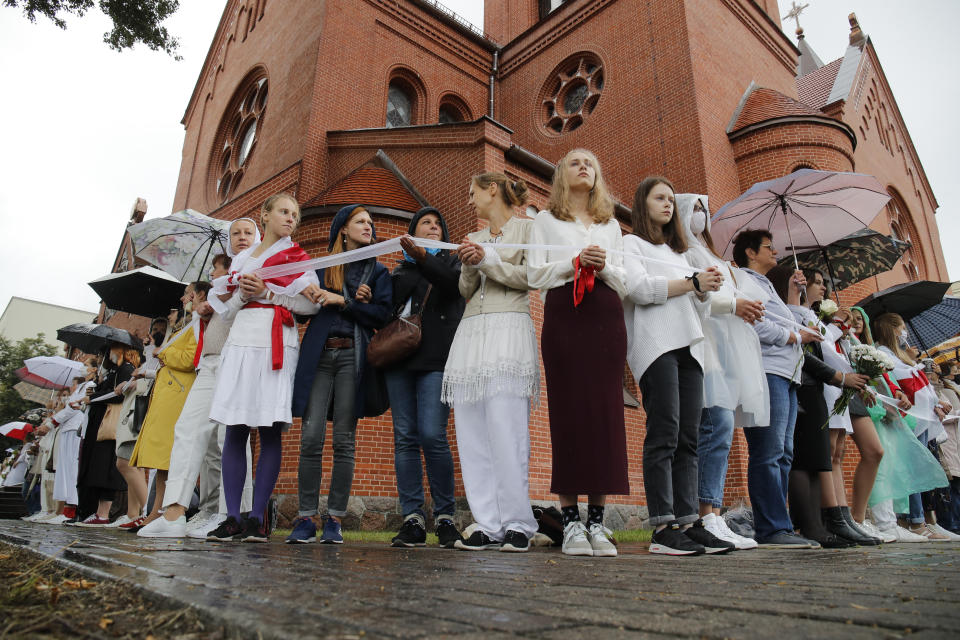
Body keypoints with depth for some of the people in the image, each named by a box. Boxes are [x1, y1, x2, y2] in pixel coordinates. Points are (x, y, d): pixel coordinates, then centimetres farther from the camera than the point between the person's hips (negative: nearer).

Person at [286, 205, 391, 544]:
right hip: (318, 354, 1)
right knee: (311, 437, -6)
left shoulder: (378, 271, 15)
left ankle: (334, 519, 4)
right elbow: (305, 308, 10)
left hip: (353, 355, -1)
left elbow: (382, 315, 1)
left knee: (344, 441, -3)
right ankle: (306, 517, 2)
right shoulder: (322, 268, 19)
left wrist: (342, 301, -8)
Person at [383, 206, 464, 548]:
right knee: (405, 438, -1)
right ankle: (413, 519, 5)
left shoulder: (451, 259, 16)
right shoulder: (400, 269, 24)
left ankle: (445, 516, -1)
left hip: (436, 357, -3)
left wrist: (422, 258, -23)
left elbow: (454, 282, -9)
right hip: (399, 357, 4)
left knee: (432, 436, -13)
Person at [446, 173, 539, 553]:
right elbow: (466, 291, 18)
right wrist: (470, 265, 0)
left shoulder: (527, 228, 10)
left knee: (506, 432, -13)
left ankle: (517, 525, -4)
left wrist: (488, 259, -6)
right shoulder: (474, 238, 26)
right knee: (472, 435, -2)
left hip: (509, 329, -6)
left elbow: (529, 277, -2)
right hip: (471, 332, 6)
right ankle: (488, 525, 2)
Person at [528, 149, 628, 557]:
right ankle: (570, 522, -2)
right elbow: (535, 275, 4)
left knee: (606, 413, -5)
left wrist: (603, 266, -4)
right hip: (563, 317, -2)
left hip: (606, 320, 3)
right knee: (568, 413, -8)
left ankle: (597, 521, 2)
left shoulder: (611, 225, 23)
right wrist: (574, 261, -8)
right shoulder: (546, 220, 16)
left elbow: (625, 282, 15)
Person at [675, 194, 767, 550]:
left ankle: (709, 518, 2)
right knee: (719, 424, -19)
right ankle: (710, 517, -19)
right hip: (703, 343, -9)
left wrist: (746, 308, 13)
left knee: (717, 429, 1)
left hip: (726, 346, 9)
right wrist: (732, 303, -11)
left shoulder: (708, 255, 33)